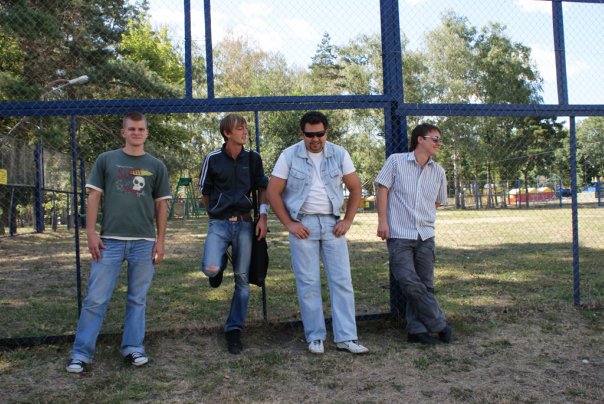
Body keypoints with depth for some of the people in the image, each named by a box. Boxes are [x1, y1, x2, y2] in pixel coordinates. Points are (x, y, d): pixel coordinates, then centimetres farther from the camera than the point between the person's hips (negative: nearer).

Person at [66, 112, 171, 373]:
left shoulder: (156, 166, 10)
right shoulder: (106, 160, 8)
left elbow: (161, 205, 10)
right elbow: (94, 197, 5)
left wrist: (160, 241, 4)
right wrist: (91, 233, -3)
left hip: (144, 242, 1)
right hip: (109, 240, -1)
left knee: (137, 299, 8)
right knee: (96, 298, -1)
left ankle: (133, 347, 19)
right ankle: (81, 353, 8)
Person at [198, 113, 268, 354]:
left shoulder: (253, 158, 5)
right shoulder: (213, 159, 0)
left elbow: (262, 189, 10)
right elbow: (205, 193, 10)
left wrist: (263, 217, -1)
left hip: (244, 224, 2)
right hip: (219, 223, -1)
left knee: (242, 278, 2)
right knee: (210, 269, -22)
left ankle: (234, 329, 16)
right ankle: (220, 266, 18)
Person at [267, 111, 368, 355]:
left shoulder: (339, 154, 3)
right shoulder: (289, 156, -3)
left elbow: (355, 188, 11)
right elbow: (273, 192, -1)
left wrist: (348, 220, 2)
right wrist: (288, 224, -6)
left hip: (332, 223, 2)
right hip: (303, 224, -2)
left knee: (342, 281, 0)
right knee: (308, 284, 2)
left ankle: (346, 338, 8)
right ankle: (315, 337, 14)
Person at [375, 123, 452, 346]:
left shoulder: (438, 171, 10)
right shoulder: (396, 161, -1)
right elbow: (382, 189, -2)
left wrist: (424, 217, 14)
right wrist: (382, 221, -7)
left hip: (426, 235, 5)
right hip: (399, 235, -5)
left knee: (425, 284, 7)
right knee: (410, 283, -10)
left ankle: (417, 329, 20)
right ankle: (439, 324, 5)